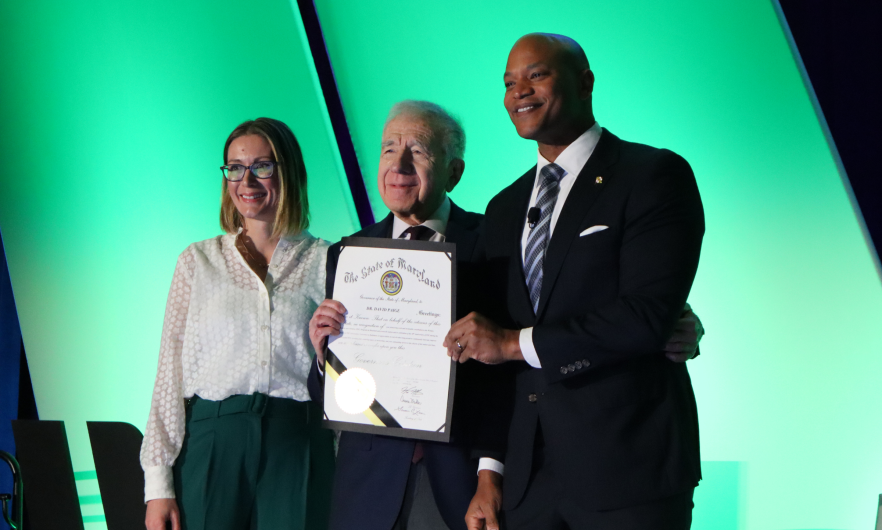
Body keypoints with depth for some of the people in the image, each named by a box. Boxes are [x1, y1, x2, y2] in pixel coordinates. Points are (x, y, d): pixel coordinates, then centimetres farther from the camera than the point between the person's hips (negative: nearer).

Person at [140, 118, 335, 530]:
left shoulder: (324, 260, 8)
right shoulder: (198, 260, 10)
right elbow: (170, 373, 6)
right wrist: (158, 483, 0)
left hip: (298, 446, 0)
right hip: (212, 440, 0)